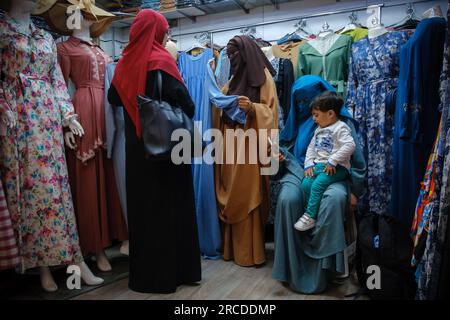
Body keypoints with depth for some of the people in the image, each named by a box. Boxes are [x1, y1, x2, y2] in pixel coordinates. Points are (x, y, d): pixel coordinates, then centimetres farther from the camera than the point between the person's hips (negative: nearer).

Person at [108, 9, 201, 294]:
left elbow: (114, 98, 19)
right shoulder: (161, 60, -10)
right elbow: (186, 104, -13)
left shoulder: (126, 61, 6)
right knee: (169, 204, 4)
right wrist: (187, 112, 6)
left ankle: (144, 272, 23)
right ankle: (170, 271, 13)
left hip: (136, 144, 5)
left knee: (142, 202, 12)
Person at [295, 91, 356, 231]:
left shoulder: (340, 128, -5)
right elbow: (311, 147, 20)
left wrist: (332, 161, -21)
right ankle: (315, 213, -9)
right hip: (319, 165, 7)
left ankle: (310, 216, -18)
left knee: (317, 185, -27)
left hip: (336, 167, -7)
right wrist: (309, 164, 5)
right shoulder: (319, 130, 20)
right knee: (305, 184, -17)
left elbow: (350, 146, -19)